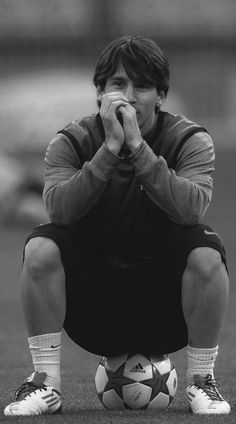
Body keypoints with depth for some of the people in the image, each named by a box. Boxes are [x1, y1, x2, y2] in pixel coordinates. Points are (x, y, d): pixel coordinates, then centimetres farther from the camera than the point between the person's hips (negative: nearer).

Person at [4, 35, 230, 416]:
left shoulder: (190, 140, -4)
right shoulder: (71, 143, -2)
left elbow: (192, 208, -25)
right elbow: (58, 207, -23)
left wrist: (138, 146, -30)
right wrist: (110, 149, -29)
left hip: (166, 316, -1)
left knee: (206, 253, -29)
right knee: (41, 248, -25)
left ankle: (201, 381, -12)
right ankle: (45, 383, -15)